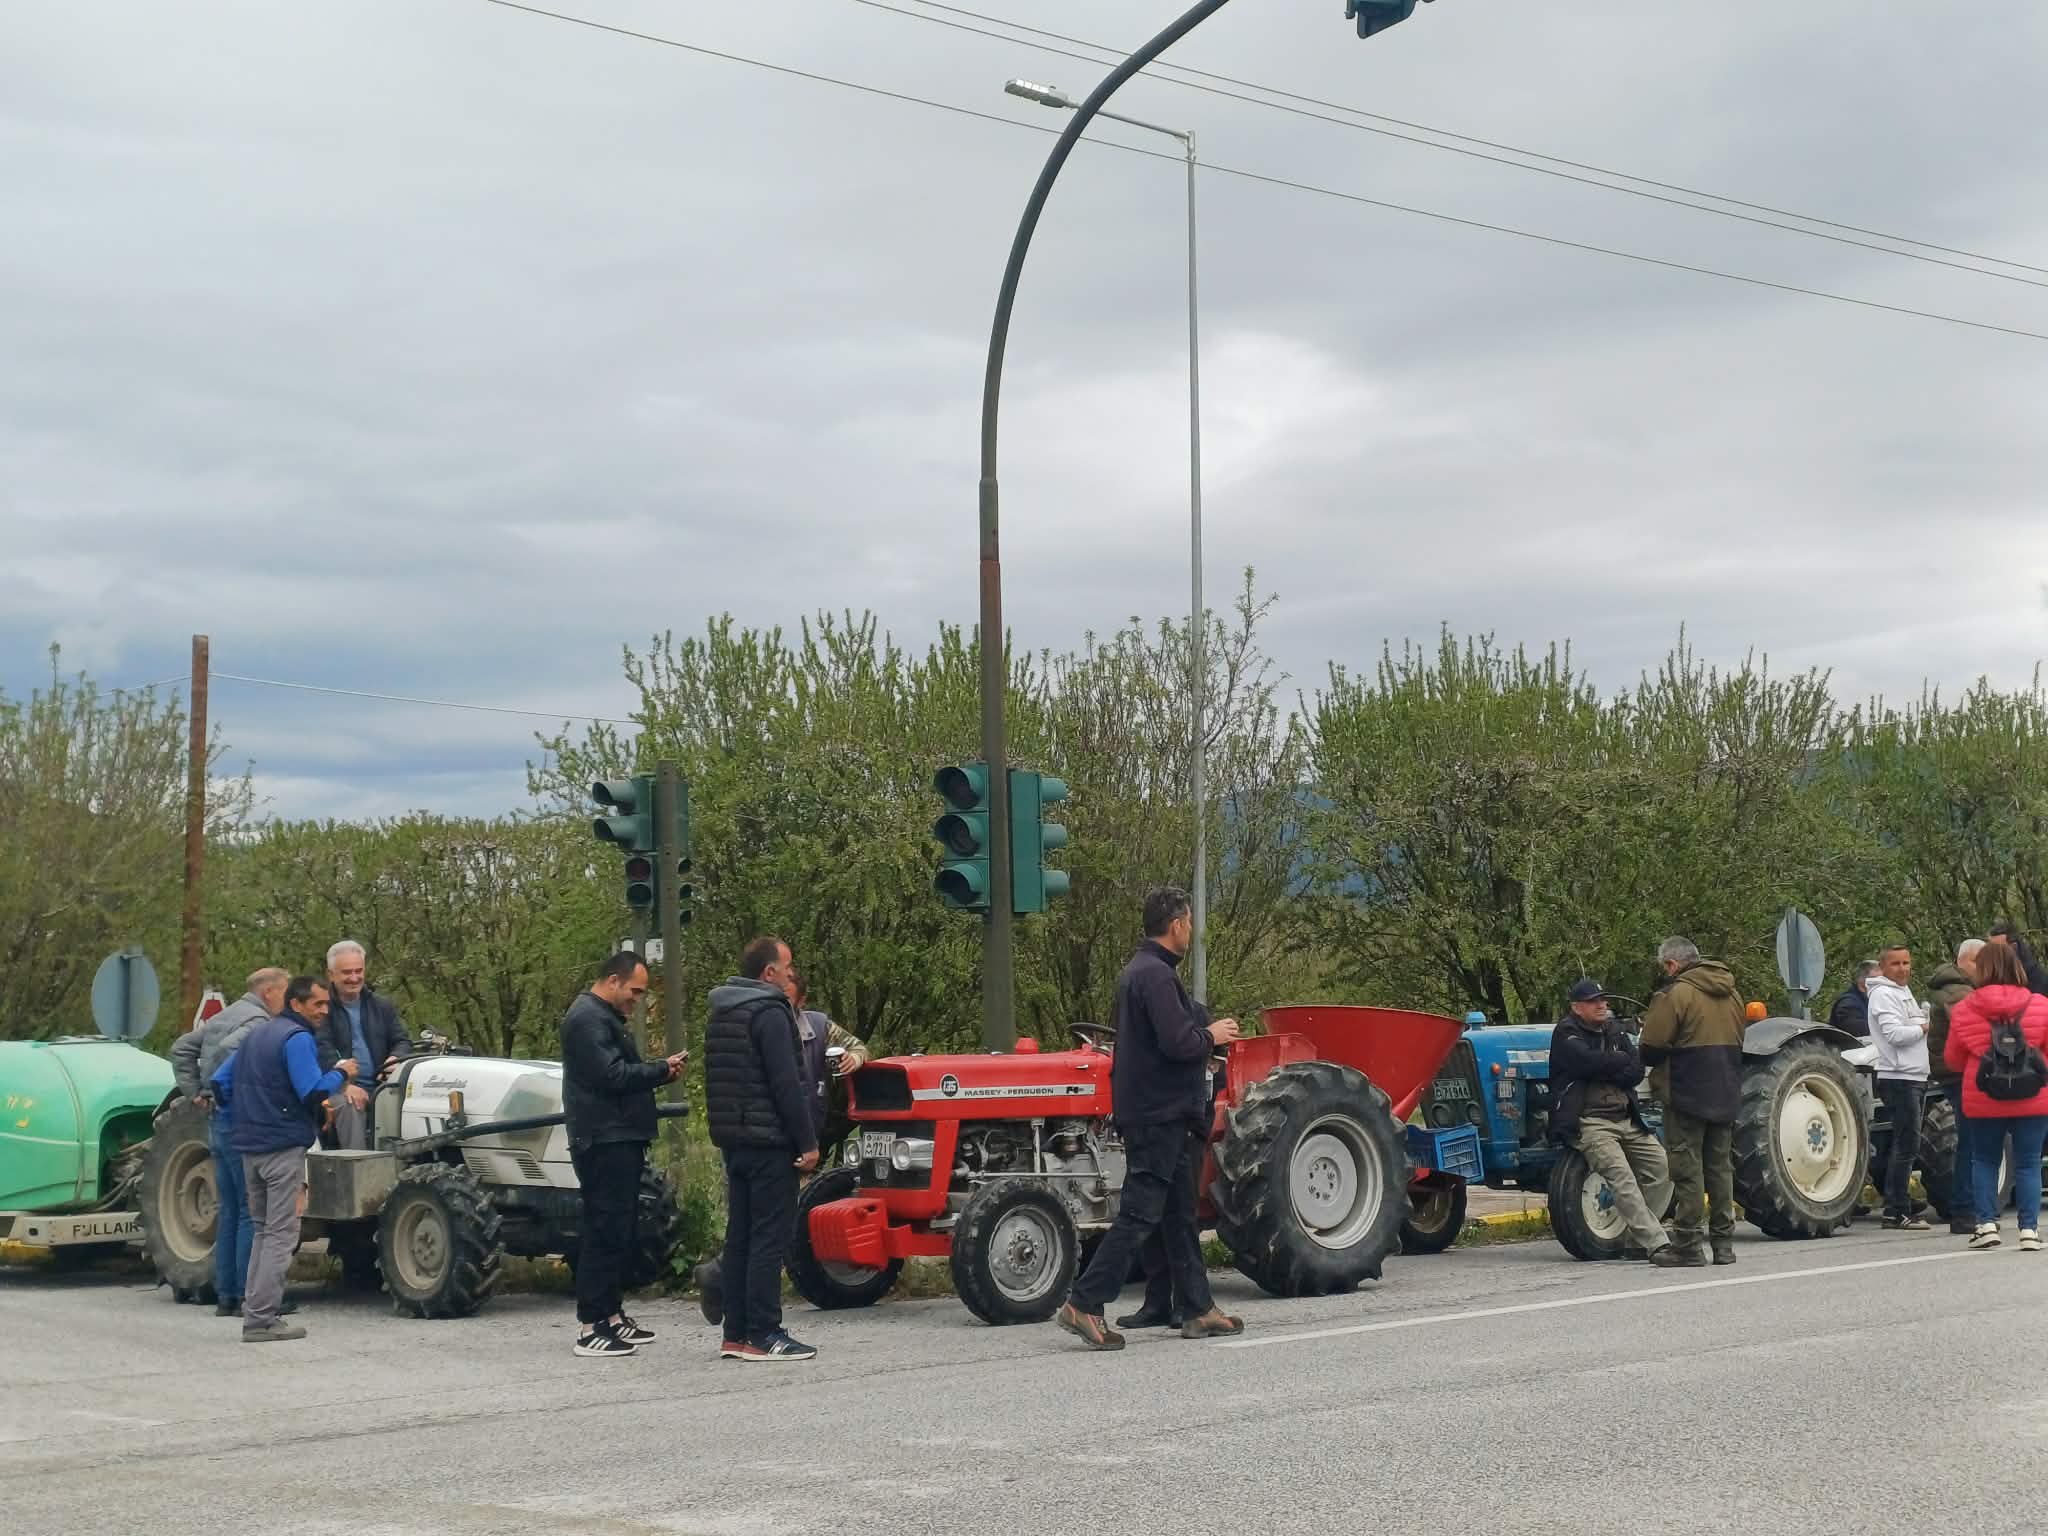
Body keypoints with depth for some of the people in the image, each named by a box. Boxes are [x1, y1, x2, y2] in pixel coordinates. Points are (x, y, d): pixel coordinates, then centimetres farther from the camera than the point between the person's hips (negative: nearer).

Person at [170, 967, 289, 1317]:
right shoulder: (257, 1022, -13)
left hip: (218, 1121, 9)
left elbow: (182, 1047, 20)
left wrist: (195, 1092, 14)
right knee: (252, 1210, -5)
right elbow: (229, 1050, -31)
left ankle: (226, 1296, 15)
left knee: (229, 1210, 12)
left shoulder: (223, 1017, 17)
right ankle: (250, 1297, -5)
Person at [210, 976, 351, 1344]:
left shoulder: (256, 1034, 16)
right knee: (281, 1234, -4)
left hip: (250, 1148, 8)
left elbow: (220, 1083, 18)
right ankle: (262, 1320, -6)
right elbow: (314, 1094, -21)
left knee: (263, 1230, 17)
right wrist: (340, 1073, -6)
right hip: (283, 1145, -8)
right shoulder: (297, 1038, -12)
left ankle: (255, 1311, 16)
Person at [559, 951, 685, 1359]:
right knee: (606, 1233, -10)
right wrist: (661, 1070, -11)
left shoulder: (605, 1017, 21)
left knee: (621, 1232, 14)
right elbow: (611, 1076, -21)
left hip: (619, 1141, 11)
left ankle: (611, 1314, 21)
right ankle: (591, 1328, -8)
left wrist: (659, 1071, 7)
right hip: (604, 1142, -11)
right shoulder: (586, 1019, -13)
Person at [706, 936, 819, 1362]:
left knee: (740, 1237, 11)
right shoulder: (769, 1013, -14)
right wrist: (808, 1142, -15)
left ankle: (735, 1334, 13)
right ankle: (763, 1335, -6)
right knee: (770, 1238, -6)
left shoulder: (721, 1014, 15)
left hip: (734, 1141, 9)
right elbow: (786, 1085, -19)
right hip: (769, 1141, -9)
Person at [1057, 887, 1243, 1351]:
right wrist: (1212, 1036, -8)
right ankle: (1083, 1304, -9)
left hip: (1156, 1115, 11)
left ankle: (1199, 1310, 19)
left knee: (1180, 1215, 14)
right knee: (1138, 1215, -9)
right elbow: (1176, 1042, -25)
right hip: (1158, 1116, -11)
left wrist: (1203, 1031, 16)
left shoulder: (1137, 972, 16)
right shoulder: (1156, 975, -17)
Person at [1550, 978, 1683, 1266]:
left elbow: (1635, 1072, 4)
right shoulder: (1567, 1034, -2)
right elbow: (1588, 1061, -21)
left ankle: (1639, 1235, 11)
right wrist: (1621, 1061, -4)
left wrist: (1605, 1070, -13)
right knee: (1622, 1178, -22)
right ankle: (1657, 1246, -29)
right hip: (1589, 1121, -8)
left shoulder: (1614, 1030, 17)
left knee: (1661, 1167, -1)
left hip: (1627, 1120, 8)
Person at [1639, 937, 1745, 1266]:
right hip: (1725, 1096, 7)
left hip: (1686, 1095, -7)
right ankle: (1723, 1243, 13)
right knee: (1720, 1167, 11)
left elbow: (1651, 1049, -12)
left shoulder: (1675, 994, -11)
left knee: (1687, 1168, -3)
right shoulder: (1730, 994, 13)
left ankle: (1686, 1243, -4)